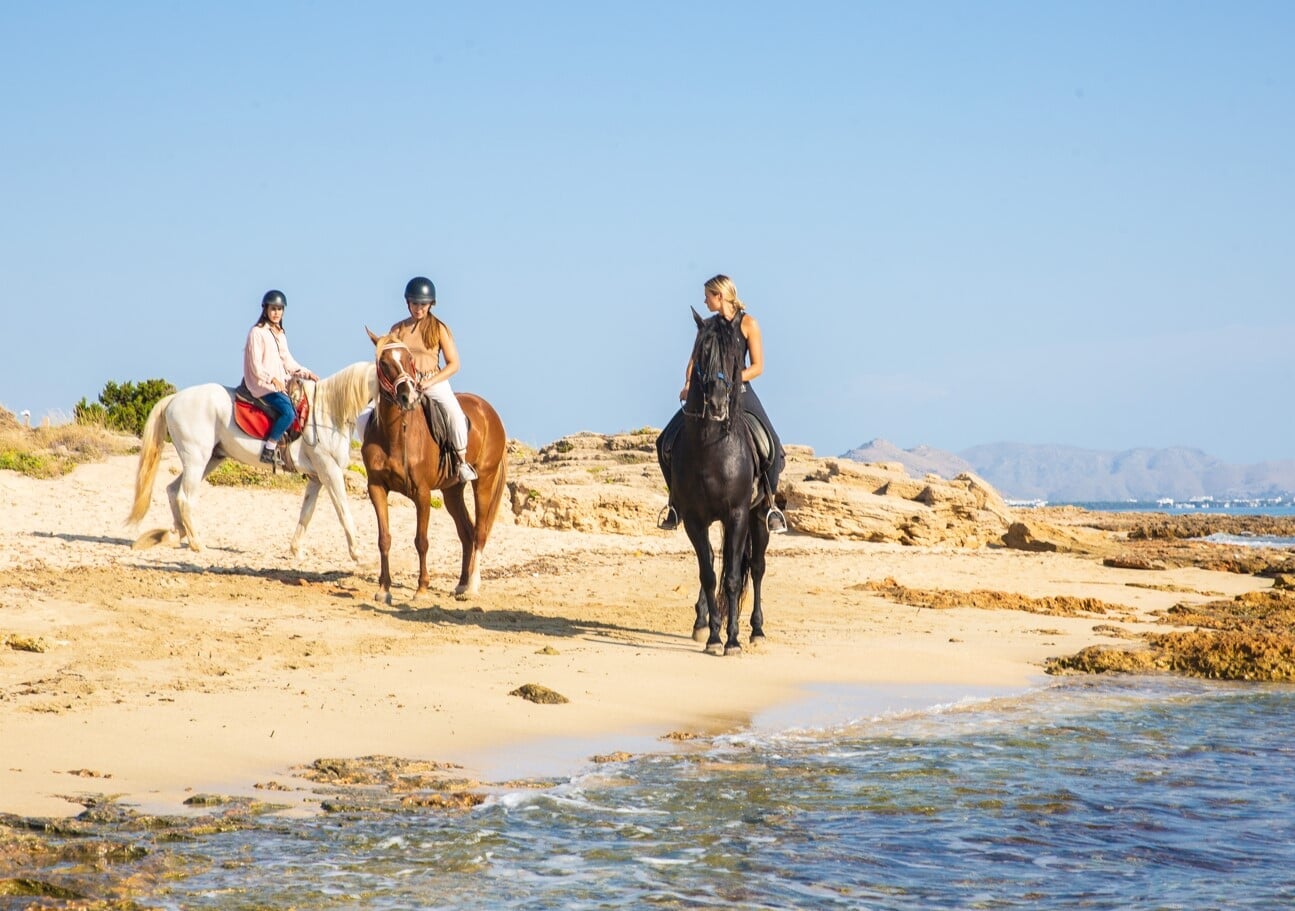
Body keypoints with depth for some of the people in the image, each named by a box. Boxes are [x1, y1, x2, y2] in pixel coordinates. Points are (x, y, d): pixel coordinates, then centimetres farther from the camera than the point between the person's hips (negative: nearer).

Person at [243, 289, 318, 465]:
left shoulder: (280, 334, 19)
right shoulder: (257, 332, -6)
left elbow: (288, 362, 19)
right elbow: (255, 365, -13)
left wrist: (306, 374, 6)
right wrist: (272, 379, -24)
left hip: (281, 383, 9)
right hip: (263, 384, -9)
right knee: (288, 412, -27)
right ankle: (268, 450, -23)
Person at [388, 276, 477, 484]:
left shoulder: (439, 329, 3)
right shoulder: (398, 330, 9)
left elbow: (453, 364, 0)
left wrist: (429, 382, -13)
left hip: (434, 382, -2)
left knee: (455, 413, -31)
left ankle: (462, 461, -16)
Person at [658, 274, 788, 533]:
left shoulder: (748, 324, -2)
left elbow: (757, 366, -5)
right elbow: (694, 360, 10)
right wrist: (688, 384, -9)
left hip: (739, 391, -4)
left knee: (771, 445, -22)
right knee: (667, 441, -9)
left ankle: (770, 502, -4)